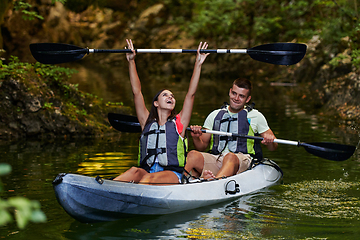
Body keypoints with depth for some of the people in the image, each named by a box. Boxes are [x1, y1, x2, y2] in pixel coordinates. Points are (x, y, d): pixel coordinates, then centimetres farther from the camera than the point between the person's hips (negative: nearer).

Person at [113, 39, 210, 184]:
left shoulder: (179, 123, 19)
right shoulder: (147, 122, 23)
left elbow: (191, 94, 14)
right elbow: (136, 92, 18)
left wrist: (198, 64, 10)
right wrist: (131, 61, 13)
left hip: (173, 174, -1)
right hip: (146, 172, 1)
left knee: (150, 178, -35)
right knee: (135, 171, -34)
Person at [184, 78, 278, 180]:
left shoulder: (256, 116, 14)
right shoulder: (215, 116, 19)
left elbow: (273, 147, 13)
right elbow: (202, 147, 20)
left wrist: (270, 141, -11)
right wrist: (196, 138, -3)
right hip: (216, 159, 3)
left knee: (230, 157, -40)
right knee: (193, 155, -29)